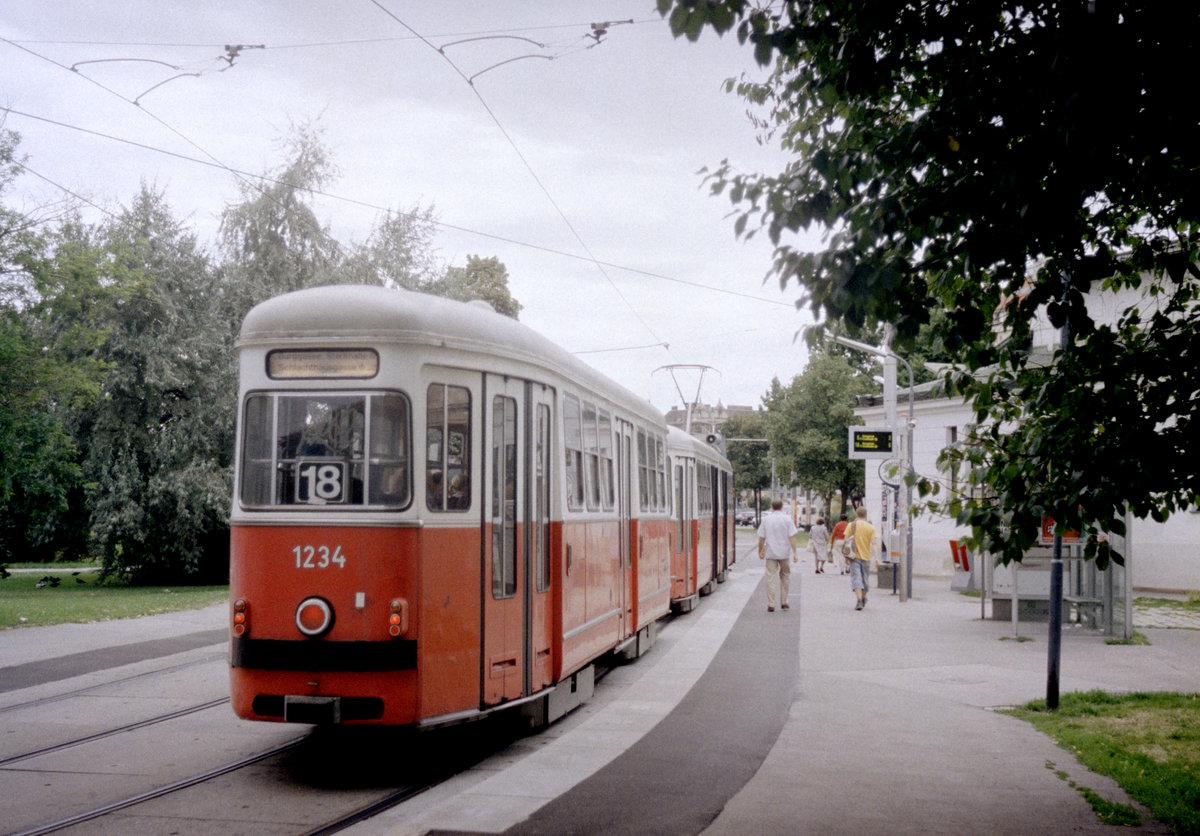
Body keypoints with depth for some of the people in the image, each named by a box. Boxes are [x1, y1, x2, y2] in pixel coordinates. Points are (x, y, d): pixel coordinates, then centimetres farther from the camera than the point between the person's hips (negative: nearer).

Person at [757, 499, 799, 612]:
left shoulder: (766, 519, 1)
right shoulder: (787, 519, -2)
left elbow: (761, 538, 1)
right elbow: (791, 537, -7)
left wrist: (760, 552, 13)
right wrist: (794, 553, -5)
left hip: (770, 553, 0)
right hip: (784, 553, 0)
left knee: (771, 578, 1)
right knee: (785, 575, 15)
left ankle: (770, 605, -2)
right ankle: (784, 603, 16)